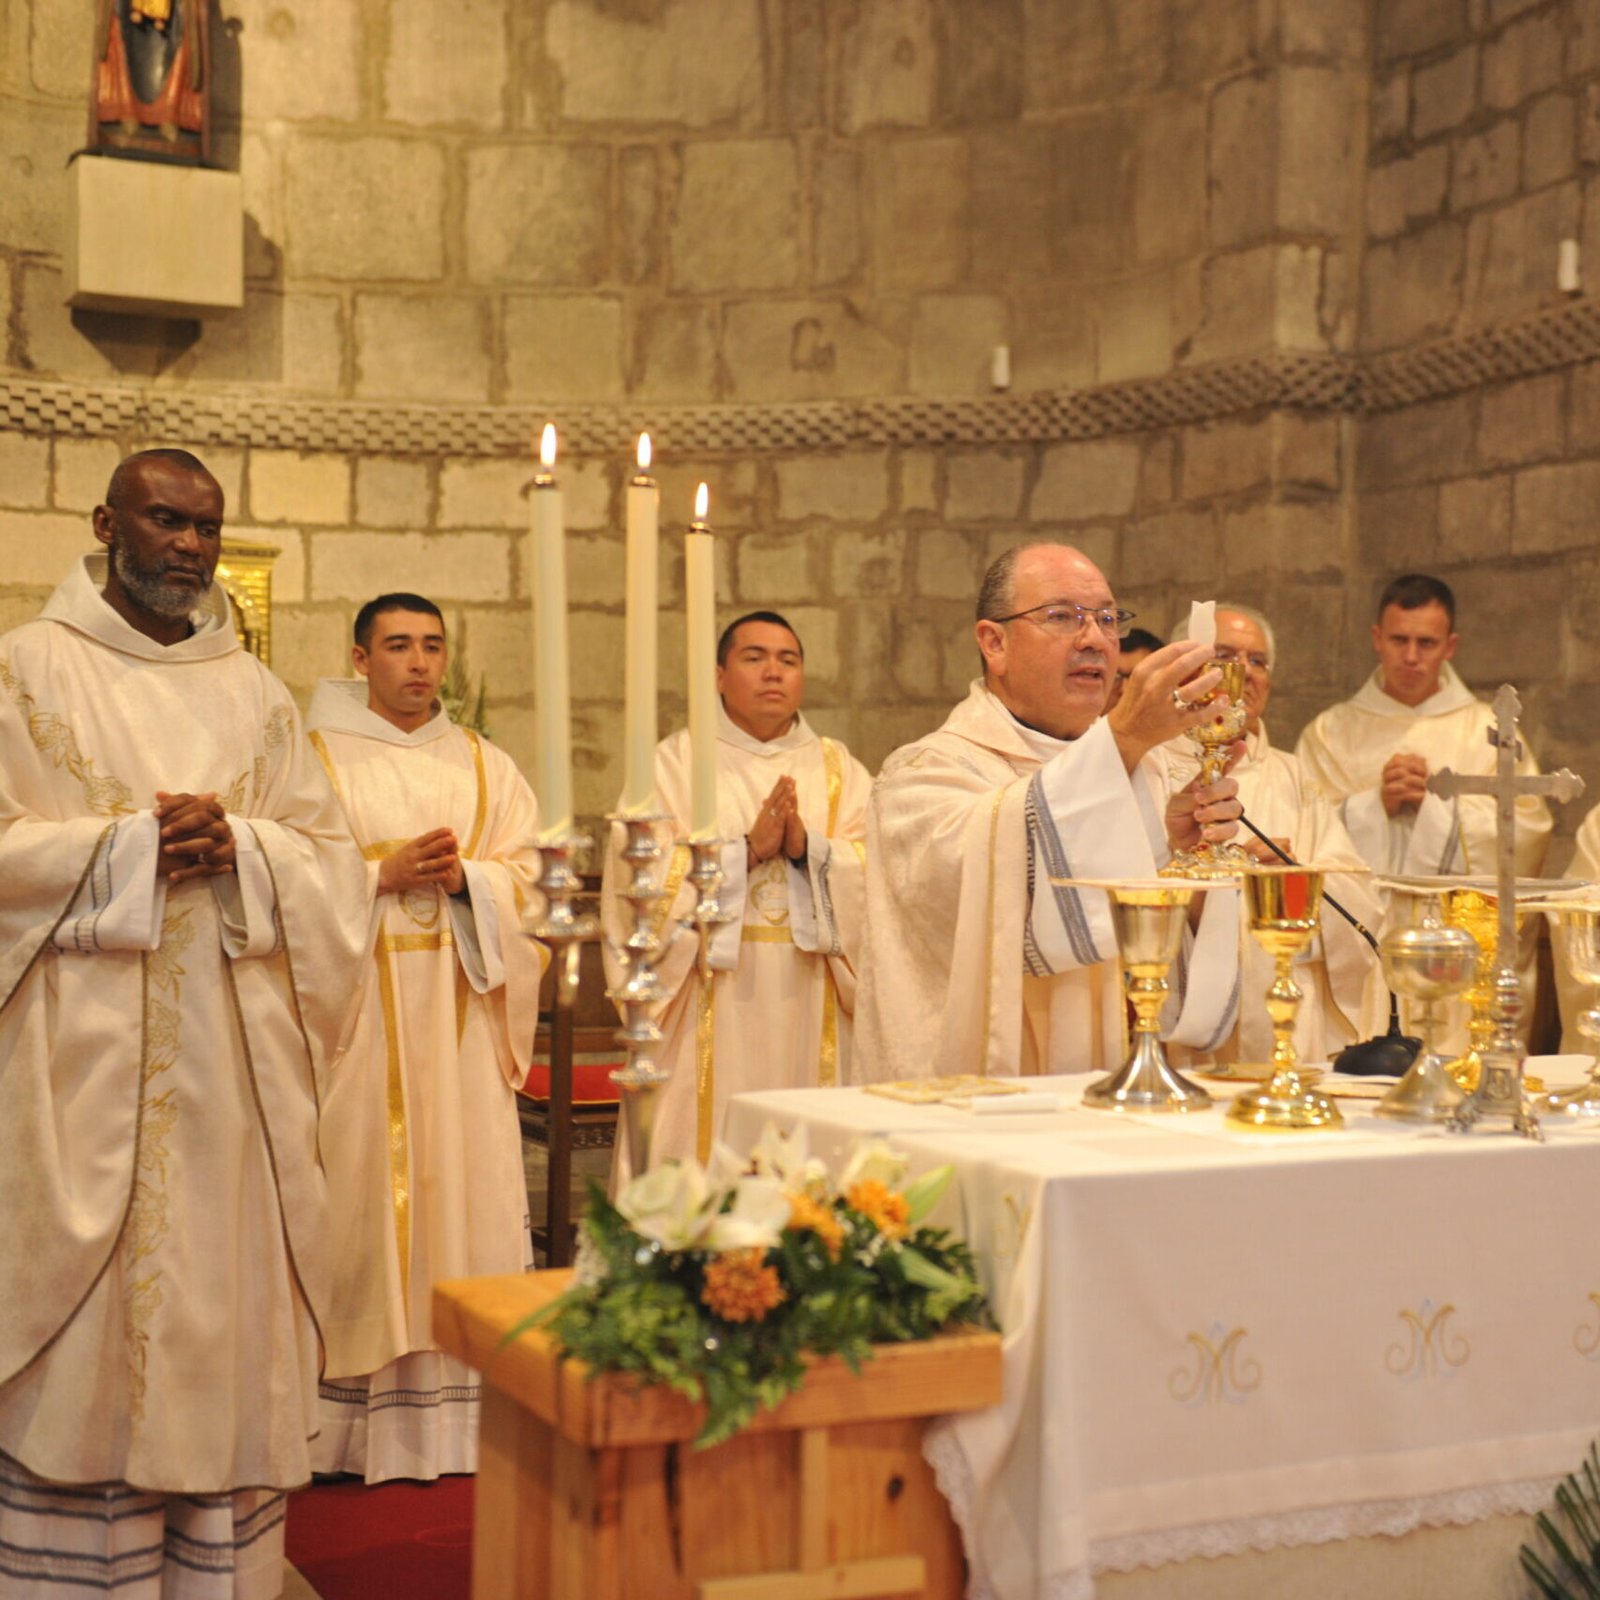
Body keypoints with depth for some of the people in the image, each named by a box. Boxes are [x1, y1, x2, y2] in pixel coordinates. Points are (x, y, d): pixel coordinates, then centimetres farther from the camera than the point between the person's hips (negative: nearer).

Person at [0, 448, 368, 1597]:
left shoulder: (253, 689, 14)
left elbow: (331, 853, 10)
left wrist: (236, 847, -9)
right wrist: (132, 845, -13)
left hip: (232, 1047, 4)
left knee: (226, 1274, 5)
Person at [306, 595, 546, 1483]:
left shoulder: (486, 767, 14)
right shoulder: (315, 758, 4)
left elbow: (527, 878, 8)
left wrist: (464, 877, -10)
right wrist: (386, 874, -14)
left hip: (460, 1008, 3)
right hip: (358, 1003, -3)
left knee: (465, 1181, 0)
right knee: (362, 1185, -4)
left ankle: (457, 1406, 6)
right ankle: (354, 1409, 2)